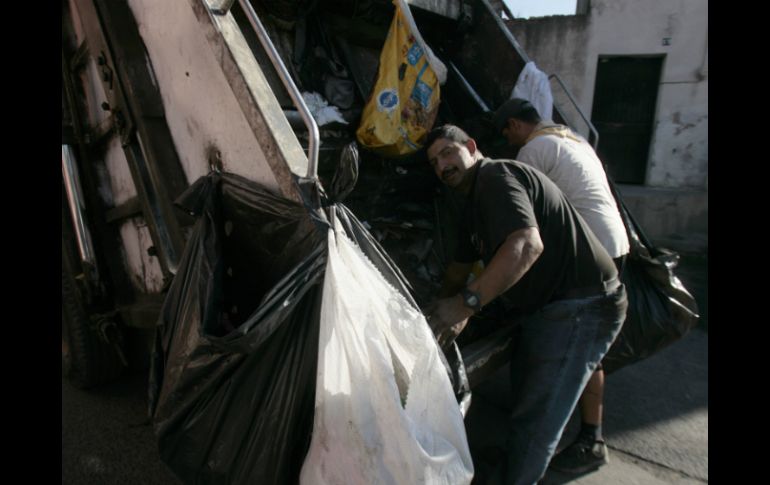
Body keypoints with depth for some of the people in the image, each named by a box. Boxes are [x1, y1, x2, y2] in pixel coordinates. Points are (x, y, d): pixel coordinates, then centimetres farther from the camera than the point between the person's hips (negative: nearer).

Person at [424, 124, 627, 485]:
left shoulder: (496, 177, -16)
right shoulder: (475, 202, 17)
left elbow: (528, 244, -34)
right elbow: (461, 266, 26)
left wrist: (466, 303, -36)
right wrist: (444, 309, 28)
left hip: (578, 309, -11)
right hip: (541, 310, 11)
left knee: (534, 424, -5)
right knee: (526, 404, 24)